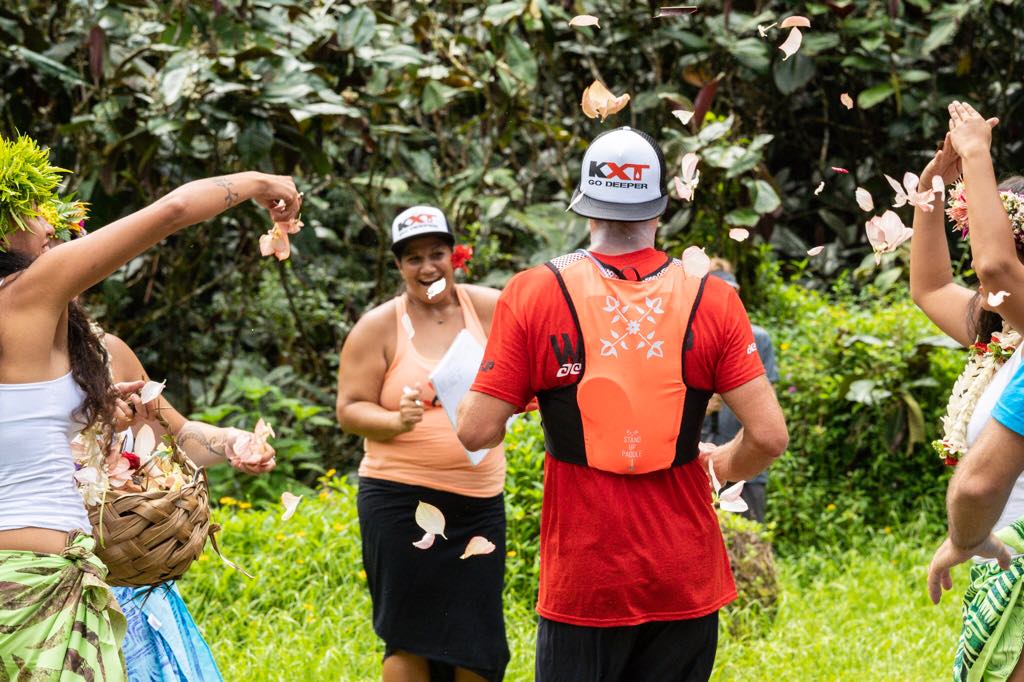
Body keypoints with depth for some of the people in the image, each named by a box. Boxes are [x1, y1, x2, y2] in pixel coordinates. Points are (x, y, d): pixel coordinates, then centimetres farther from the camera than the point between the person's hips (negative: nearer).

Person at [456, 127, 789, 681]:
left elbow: (476, 431, -7)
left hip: (579, 582, -1)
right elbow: (769, 436, -7)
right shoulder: (711, 299, -2)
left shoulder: (534, 294, -5)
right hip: (685, 584, 1)